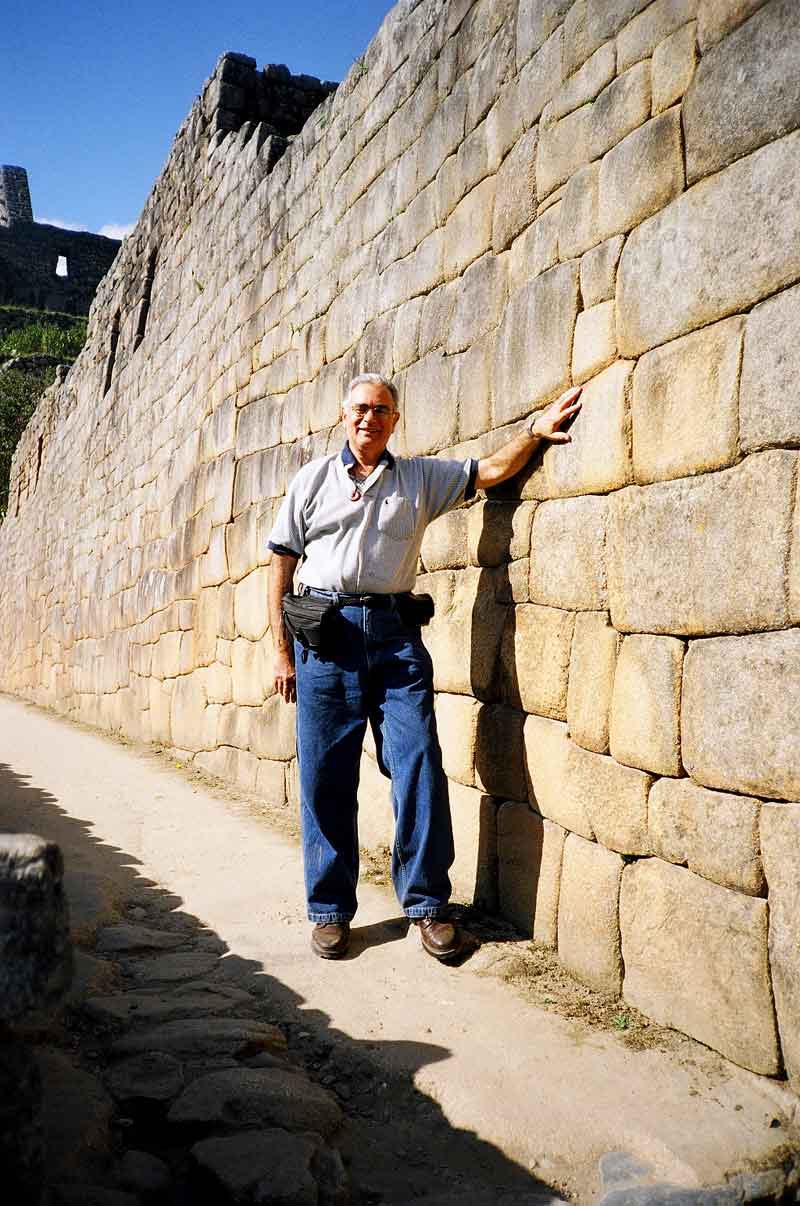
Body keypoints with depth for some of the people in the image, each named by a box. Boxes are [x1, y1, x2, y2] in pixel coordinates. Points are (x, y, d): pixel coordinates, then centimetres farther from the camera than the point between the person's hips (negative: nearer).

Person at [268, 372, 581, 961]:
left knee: (419, 766, -4)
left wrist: (535, 431, -7)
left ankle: (427, 901, 10)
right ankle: (331, 909, 15)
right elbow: (282, 563, 9)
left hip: (396, 631, 1)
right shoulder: (314, 478, 13)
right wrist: (282, 651, 2)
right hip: (327, 631, 0)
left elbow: (492, 471, 11)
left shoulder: (421, 477, 15)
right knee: (326, 777, 1)